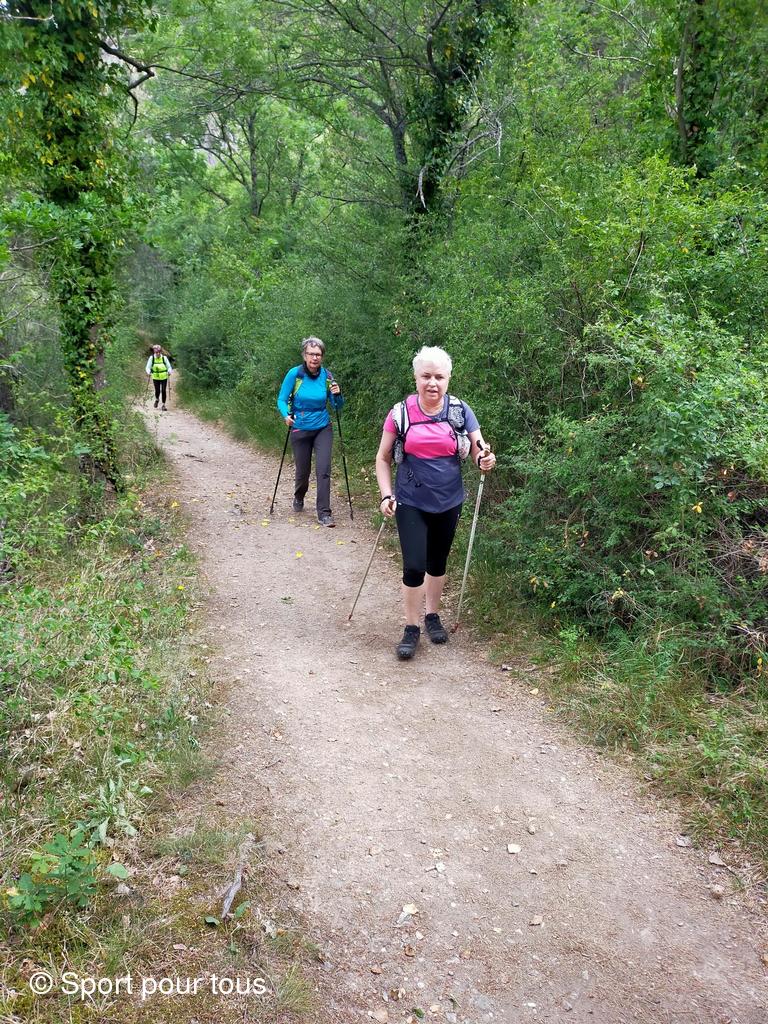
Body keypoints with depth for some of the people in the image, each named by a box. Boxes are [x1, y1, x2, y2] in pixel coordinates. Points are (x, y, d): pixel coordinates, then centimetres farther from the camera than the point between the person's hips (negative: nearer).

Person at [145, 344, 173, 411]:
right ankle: (157, 399, 33)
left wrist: (169, 372, -23)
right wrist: (148, 372, -24)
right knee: (157, 391, -1)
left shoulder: (164, 358, -8)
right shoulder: (151, 358, -6)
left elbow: (169, 366, -3)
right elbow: (148, 367, -4)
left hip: (164, 377, 0)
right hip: (155, 377, 0)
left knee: (164, 391, -4)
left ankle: (164, 405, 9)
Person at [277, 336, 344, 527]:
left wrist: (337, 394, -20)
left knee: (323, 469, -12)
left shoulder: (327, 376, -6)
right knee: (303, 471, 10)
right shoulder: (294, 374, -12)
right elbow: (282, 400, -7)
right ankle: (299, 497, 44)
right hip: (300, 430, -1)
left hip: (323, 429, 1)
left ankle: (324, 513, -6)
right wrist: (286, 415, -26)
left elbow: (337, 406, 1)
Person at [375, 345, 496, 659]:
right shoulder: (401, 413, -7)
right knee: (414, 566, -7)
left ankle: (432, 614, 36)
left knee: (437, 562, 16)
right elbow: (383, 459, 1)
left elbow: (480, 452, -1)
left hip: (448, 502, 2)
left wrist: (484, 460, -25)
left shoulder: (460, 411, -5)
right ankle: (411, 628, 11)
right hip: (411, 503, -2)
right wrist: (386, 495, -11)